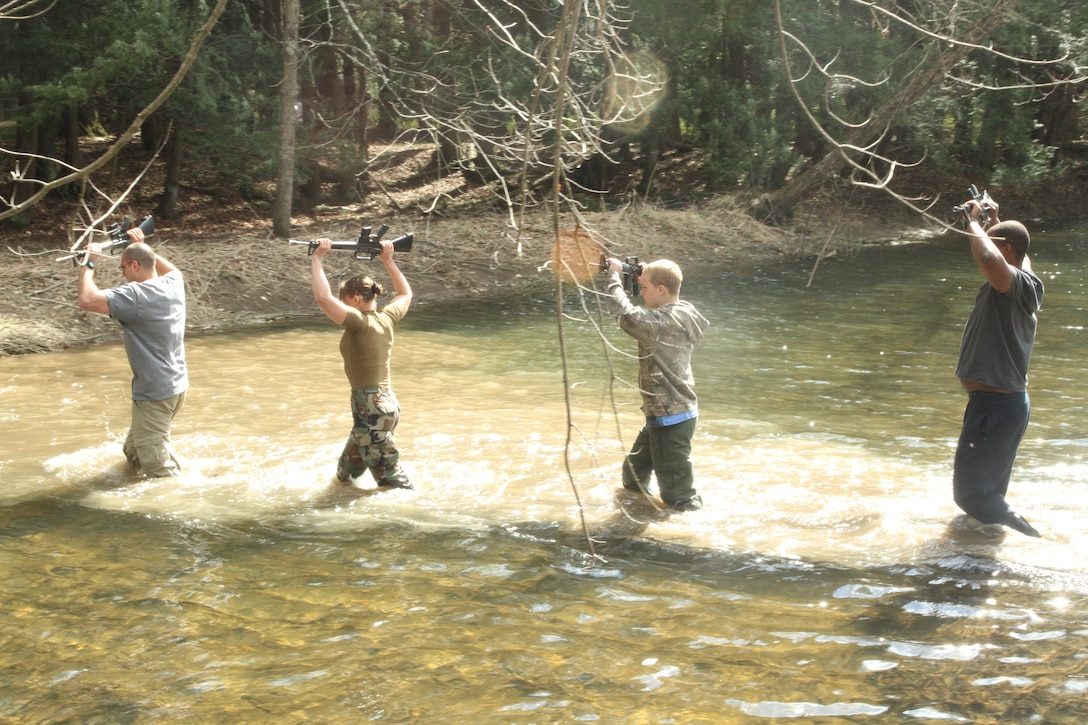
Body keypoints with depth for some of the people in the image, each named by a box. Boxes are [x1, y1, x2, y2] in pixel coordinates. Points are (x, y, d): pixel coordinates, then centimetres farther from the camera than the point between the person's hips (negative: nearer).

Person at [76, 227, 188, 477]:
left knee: (159, 470, 0)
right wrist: (142, 247, 24)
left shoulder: (135, 295, -22)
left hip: (154, 394, -9)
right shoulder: (173, 284, 3)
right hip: (177, 386, 9)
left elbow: (87, 300, -30)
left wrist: (89, 263, -16)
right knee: (133, 451, 26)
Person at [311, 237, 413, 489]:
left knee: (392, 480, -3)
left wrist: (317, 258, -18)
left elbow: (323, 297, -28)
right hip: (386, 402, 9)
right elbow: (406, 293, 24)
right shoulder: (386, 318, 4)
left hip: (371, 408, -9)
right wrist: (388, 261, 24)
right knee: (345, 473, 23)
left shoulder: (359, 323, -17)